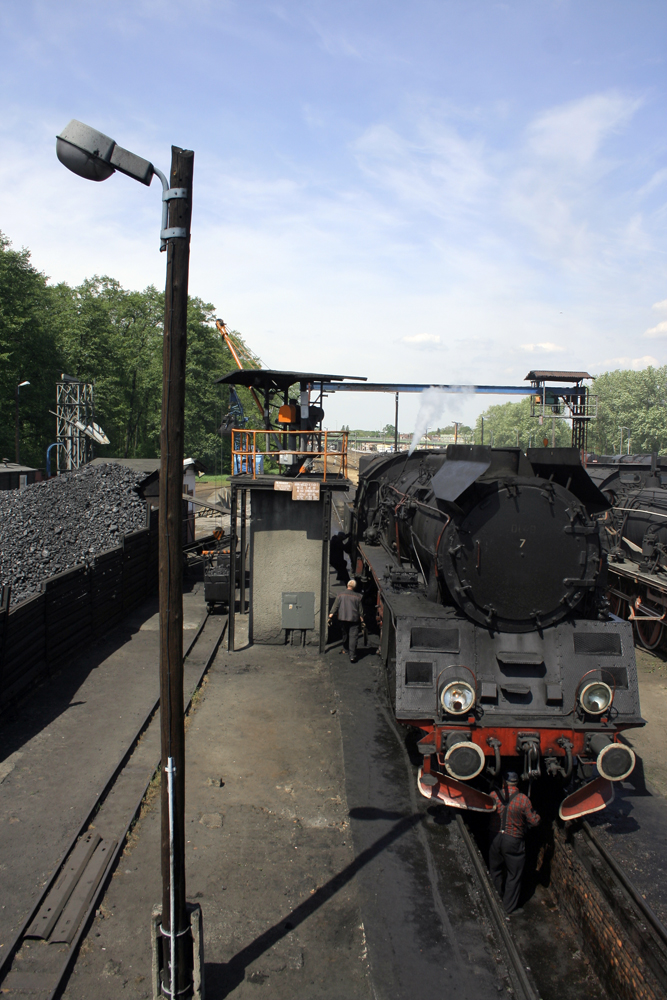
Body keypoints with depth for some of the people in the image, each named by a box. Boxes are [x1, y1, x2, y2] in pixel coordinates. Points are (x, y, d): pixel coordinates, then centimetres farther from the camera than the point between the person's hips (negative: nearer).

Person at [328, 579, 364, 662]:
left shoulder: (341, 595, 0)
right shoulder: (357, 597, -3)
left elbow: (335, 607, -1)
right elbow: (360, 610, 0)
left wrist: (330, 617, 1)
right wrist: (362, 621, 6)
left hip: (342, 619, 3)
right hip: (354, 620, -3)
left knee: (345, 634, 22)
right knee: (353, 637, -4)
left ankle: (346, 649, 41)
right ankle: (352, 656, -11)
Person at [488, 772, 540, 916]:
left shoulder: (494, 795, -9)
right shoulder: (523, 799, -17)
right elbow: (535, 821, -11)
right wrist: (533, 812, 9)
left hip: (495, 838, 3)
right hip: (514, 841, -3)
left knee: (495, 872, 20)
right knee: (514, 876, 13)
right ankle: (510, 907, 22)